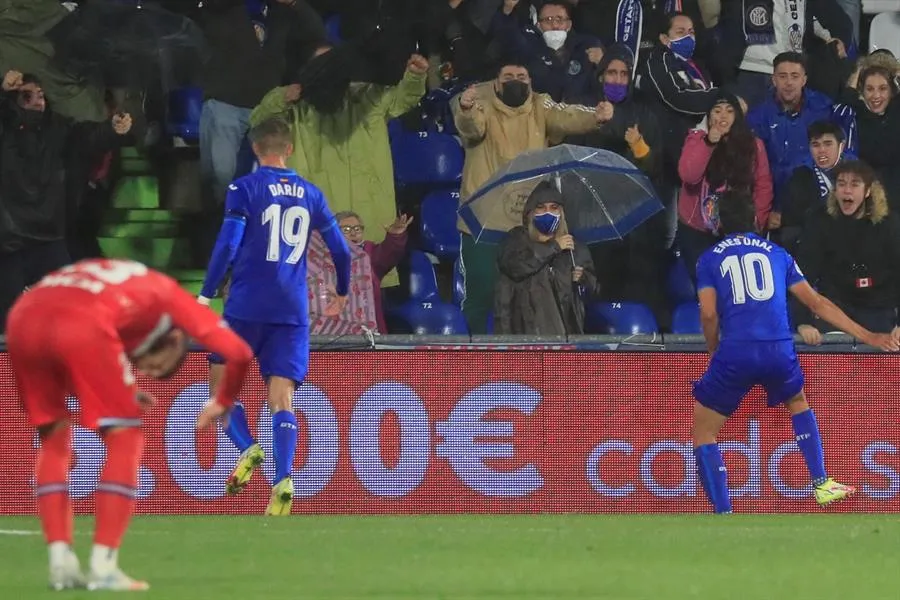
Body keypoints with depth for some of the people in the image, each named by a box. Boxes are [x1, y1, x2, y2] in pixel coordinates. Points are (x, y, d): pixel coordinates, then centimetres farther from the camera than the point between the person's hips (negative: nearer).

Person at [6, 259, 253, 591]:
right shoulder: (166, 294, 27)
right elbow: (238, 352, 19)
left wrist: (120, 394, 35)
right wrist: (221, 403, 36)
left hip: (22, 317, 5)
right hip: (84, 326, -5)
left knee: (54, 438, 23)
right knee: (125, 439, 10)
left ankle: (60, 563, 15)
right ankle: (103, 567, 2)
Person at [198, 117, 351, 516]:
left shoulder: (244, 189, -2)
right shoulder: (310, 194, 11)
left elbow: (228, 245, -11)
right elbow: (341, 250, 14)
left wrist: (205, 296, -8)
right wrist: (341, 294, 31)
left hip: (247, 306, -3)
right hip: (293, 311, 3)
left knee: (221, 380, 12)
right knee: (282, 397, -2)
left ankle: (247, 448, -13)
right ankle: (283, 479, -21)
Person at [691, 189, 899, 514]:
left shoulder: (710, 259, 11)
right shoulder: (776, 253, 18)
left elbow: (709, 313, -2)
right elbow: (817, 303, 18)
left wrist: (715, 351, 17)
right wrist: (868, 336, 24)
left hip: (735, 353, -3)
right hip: (779, 352, 3)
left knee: (704, 433, 12)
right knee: (798, 402, 35)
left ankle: (723, 514, -2)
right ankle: (822, 484, 29)